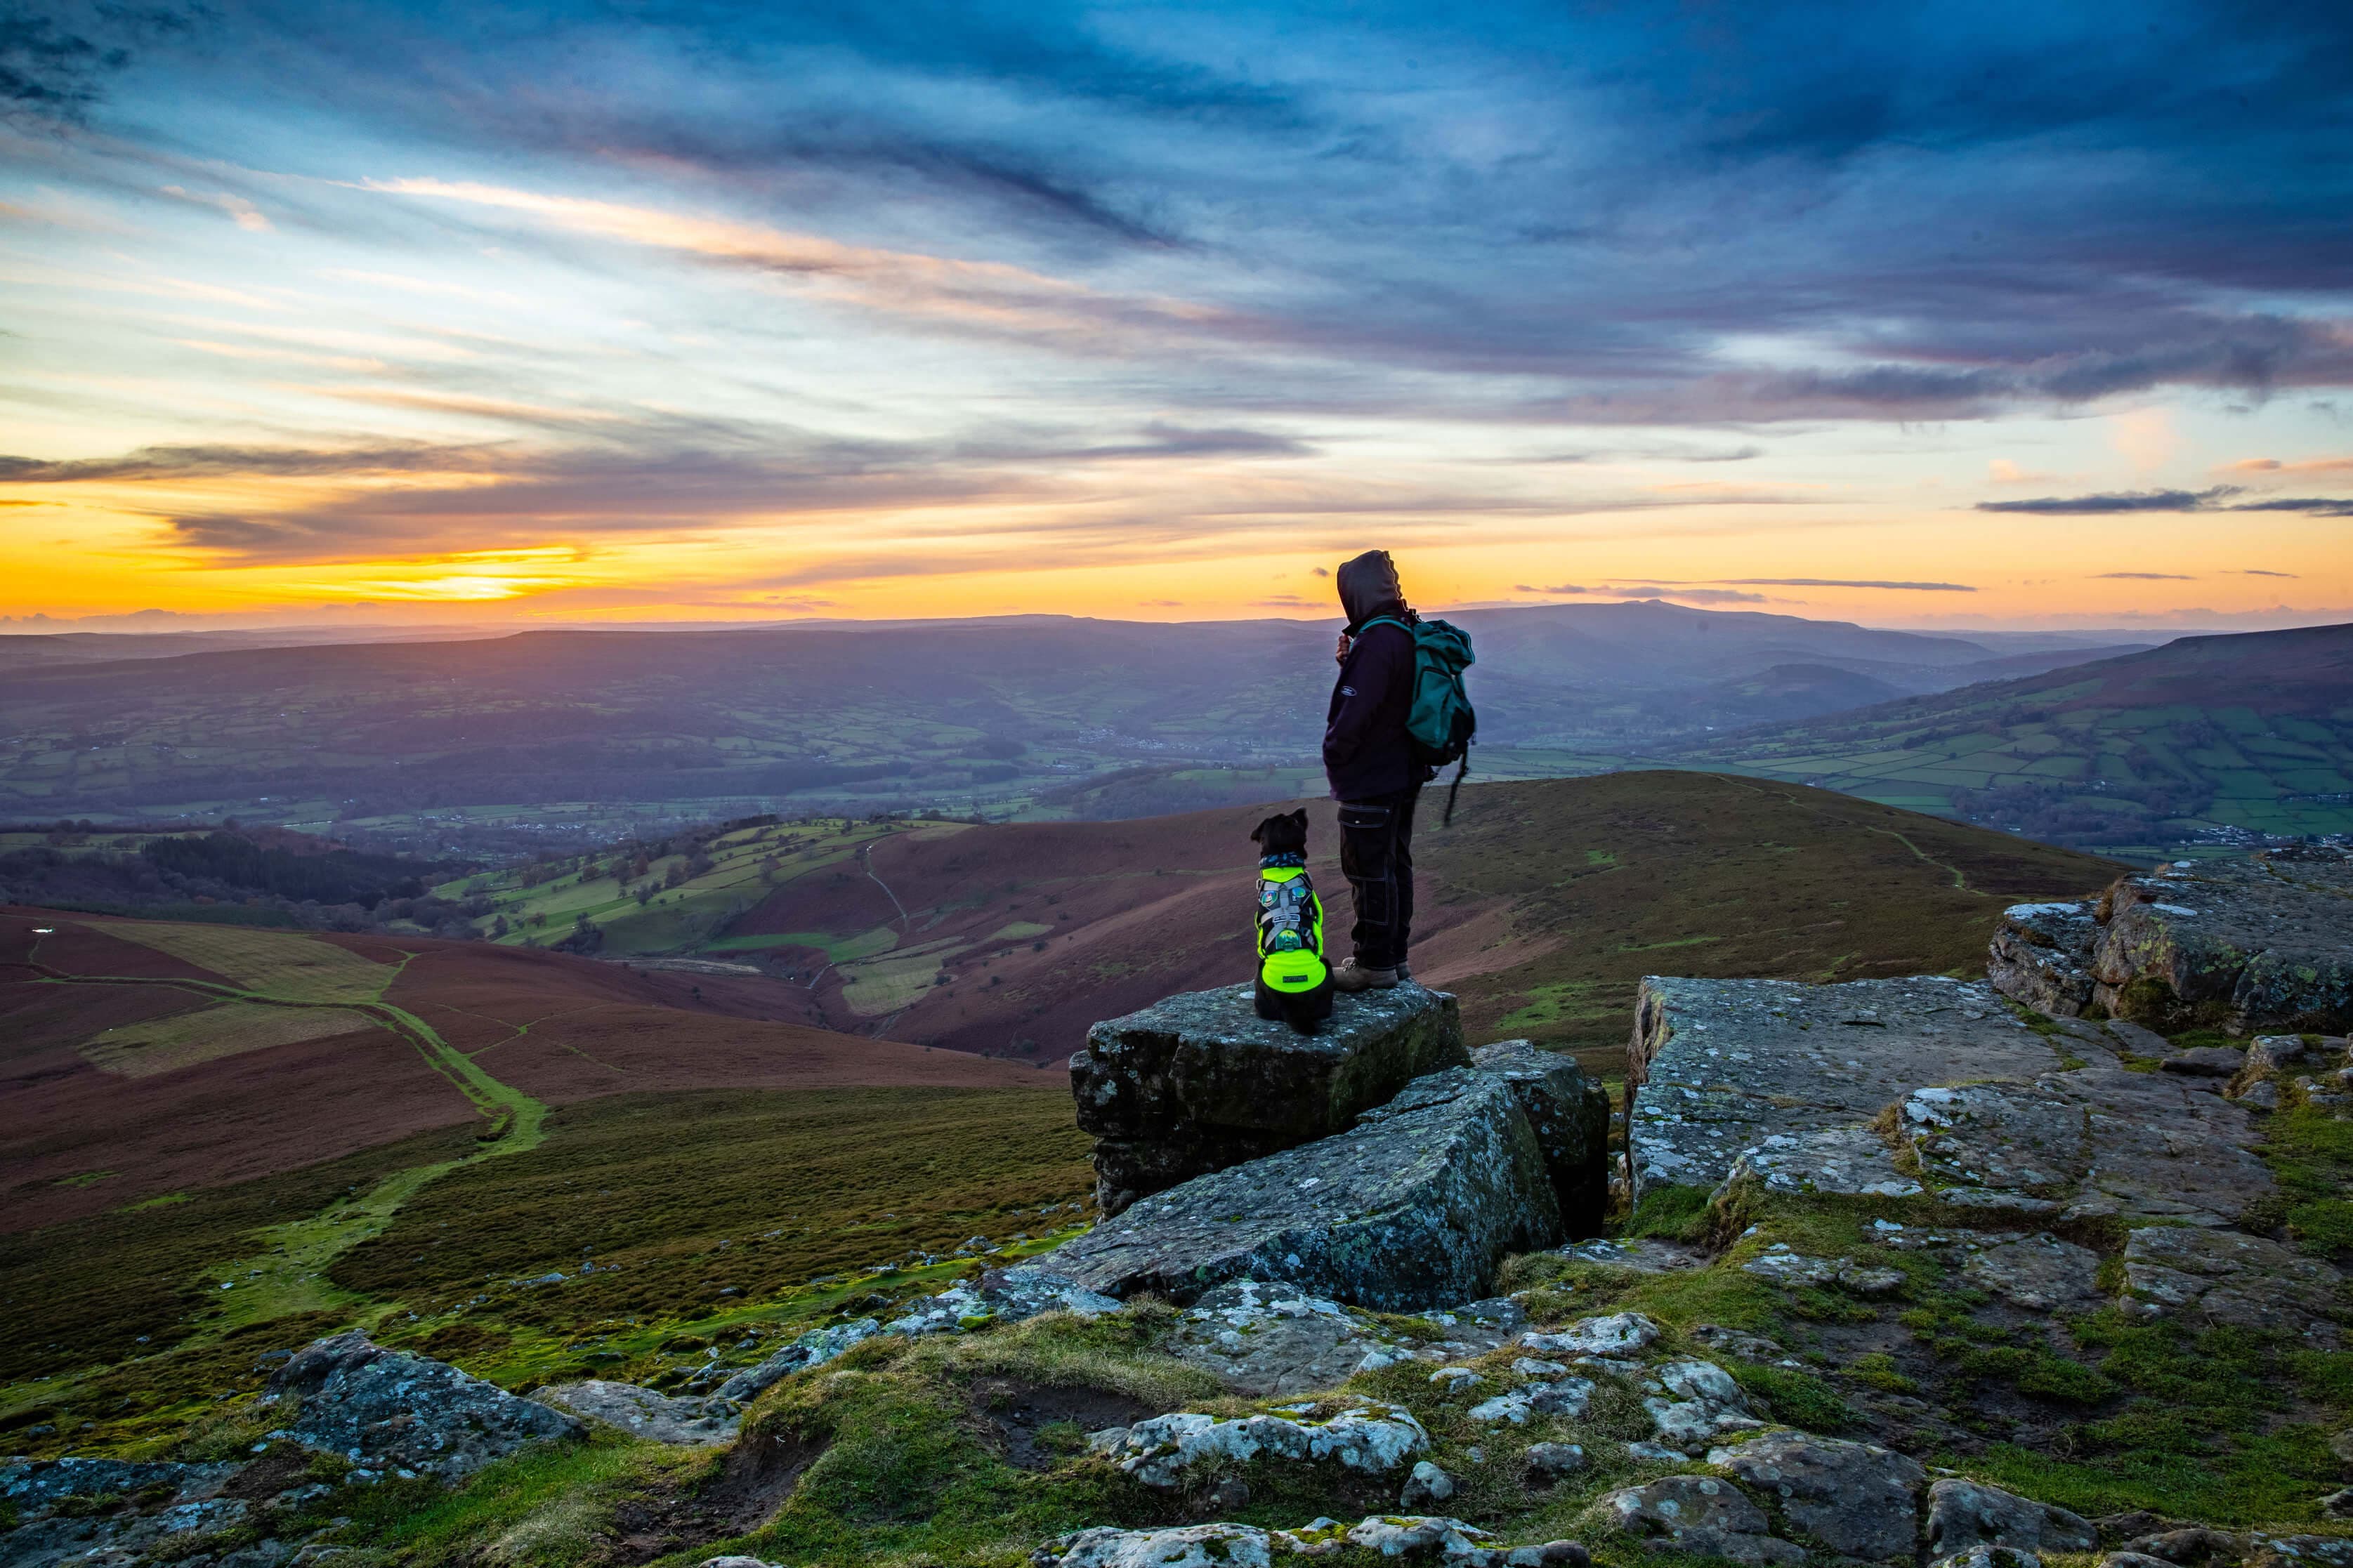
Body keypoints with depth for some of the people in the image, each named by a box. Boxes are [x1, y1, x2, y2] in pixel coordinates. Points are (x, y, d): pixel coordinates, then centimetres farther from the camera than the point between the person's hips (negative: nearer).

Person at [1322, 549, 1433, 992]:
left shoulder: (1377, 642, -22)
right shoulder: (1409, 636, 9)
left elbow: (1354, 712, -27)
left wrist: (1333, 755, -11)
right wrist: (1348, 663, 5)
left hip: (1370, 780, -10)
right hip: (1404, 773, 10)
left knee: (1369, 871, -1)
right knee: (1395, 866, 17)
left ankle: (1374, 964, 6)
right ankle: (1394, 956, 27)